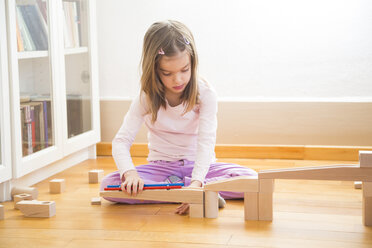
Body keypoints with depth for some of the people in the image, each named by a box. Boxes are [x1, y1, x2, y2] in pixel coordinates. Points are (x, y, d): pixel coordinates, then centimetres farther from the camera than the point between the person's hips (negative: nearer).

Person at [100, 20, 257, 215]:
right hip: (161, 167, 1)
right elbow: (121, 140, -15)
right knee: (108, 185, -27)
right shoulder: (146, 98, -9)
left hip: (198, 165, -1)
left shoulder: (205, 94, -14)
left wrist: (197, 182, -41)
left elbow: (206, 141, -23)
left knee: (250, 178, -27)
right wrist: (130, 173, -37)